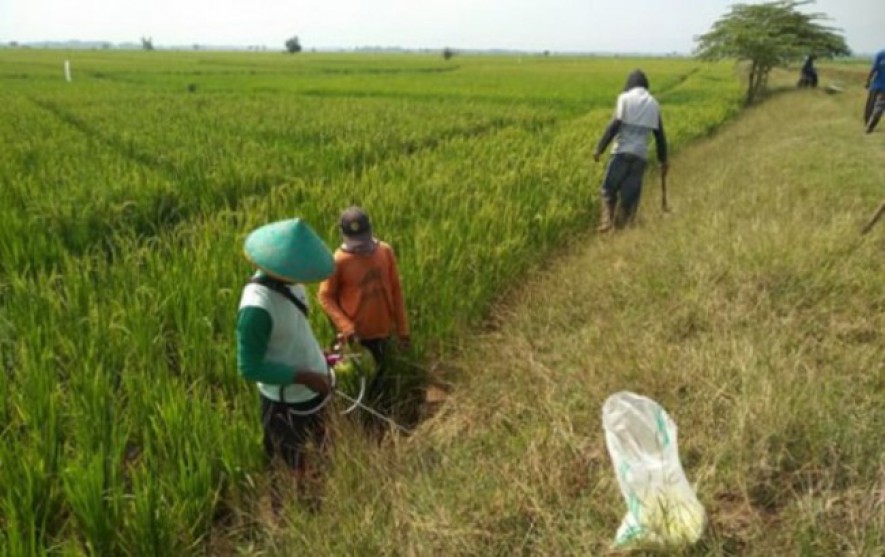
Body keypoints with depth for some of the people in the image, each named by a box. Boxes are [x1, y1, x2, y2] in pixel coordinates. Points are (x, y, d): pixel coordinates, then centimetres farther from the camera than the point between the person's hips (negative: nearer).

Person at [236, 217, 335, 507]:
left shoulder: (287, 281, -10)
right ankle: (287, 504, 44)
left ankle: (304, 479, 58)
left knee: (308, 443, 31)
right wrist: (304, 376, -29)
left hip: (310, 386, 7)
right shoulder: (257, 307, -35)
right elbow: (249, 367, -28)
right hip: (286, 399, -7)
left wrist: (319, 356, 5)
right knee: (287, 458, 19)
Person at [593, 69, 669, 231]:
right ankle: (621, 223, 4)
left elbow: (614, 126, -9)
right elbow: (660, 135, 16)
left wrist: (600, 148, -7)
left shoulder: (625, 98, 2)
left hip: (622, 151, -3)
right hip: (641, 154, 3)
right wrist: (663, 159, 23)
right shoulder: (654, 104, 15)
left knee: (609, 188, 5)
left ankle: (607, 220, -12)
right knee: (630, 193, 6)